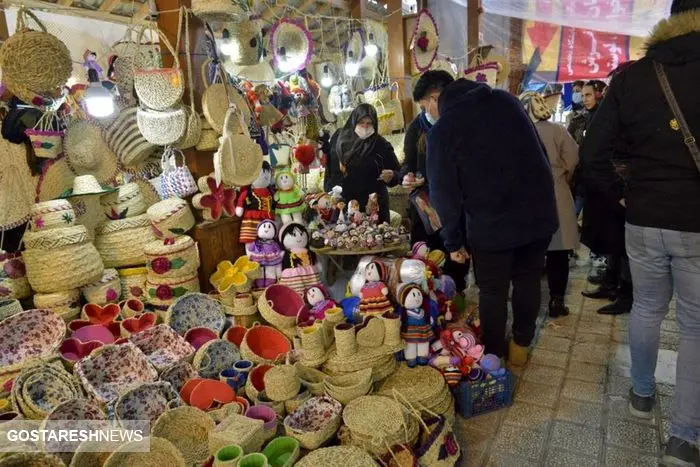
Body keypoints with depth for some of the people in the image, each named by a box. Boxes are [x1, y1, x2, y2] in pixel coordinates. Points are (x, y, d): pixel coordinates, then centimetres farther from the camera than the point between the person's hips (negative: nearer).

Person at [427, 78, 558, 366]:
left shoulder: (442, 130, -6)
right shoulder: (505, 99, 7)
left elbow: (444, 192, -7)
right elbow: (540, 152, 12)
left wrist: (452, 240, 2)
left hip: (491, 223, -4)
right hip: (540, 211, 5)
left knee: (492, 292, 12)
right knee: (528, 281, 19)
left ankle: (494, 356, 25)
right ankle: (520, 347, 34)